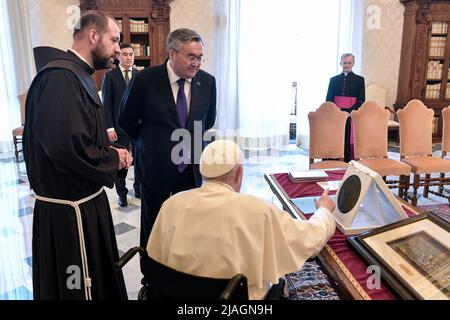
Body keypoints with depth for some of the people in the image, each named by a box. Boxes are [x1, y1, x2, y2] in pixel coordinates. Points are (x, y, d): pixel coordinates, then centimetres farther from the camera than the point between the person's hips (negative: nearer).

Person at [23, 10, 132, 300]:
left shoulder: (79, 76, 11)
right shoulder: (60, 77, -21)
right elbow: (68, 147, -31)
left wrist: (110, 150, -1)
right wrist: (114, 158, -14)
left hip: (84, 201, 10)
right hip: (69, 210, -10)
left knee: (98, 279, 24)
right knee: (78, 288, 9)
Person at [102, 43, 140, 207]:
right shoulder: (110, 76, -1)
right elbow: (106, 103, -4)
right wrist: (109, 127, -10)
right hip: (119, 126, -2)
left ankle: (139, 189, 28)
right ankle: (122, 193, 23)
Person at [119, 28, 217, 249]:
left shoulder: (207, 81, -5)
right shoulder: (145, 79, -14)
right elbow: (126, 121, -1)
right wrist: (150, 140, 6)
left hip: (191, 168, 3)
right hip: (156, 167, -2)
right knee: (153, 230, 15)